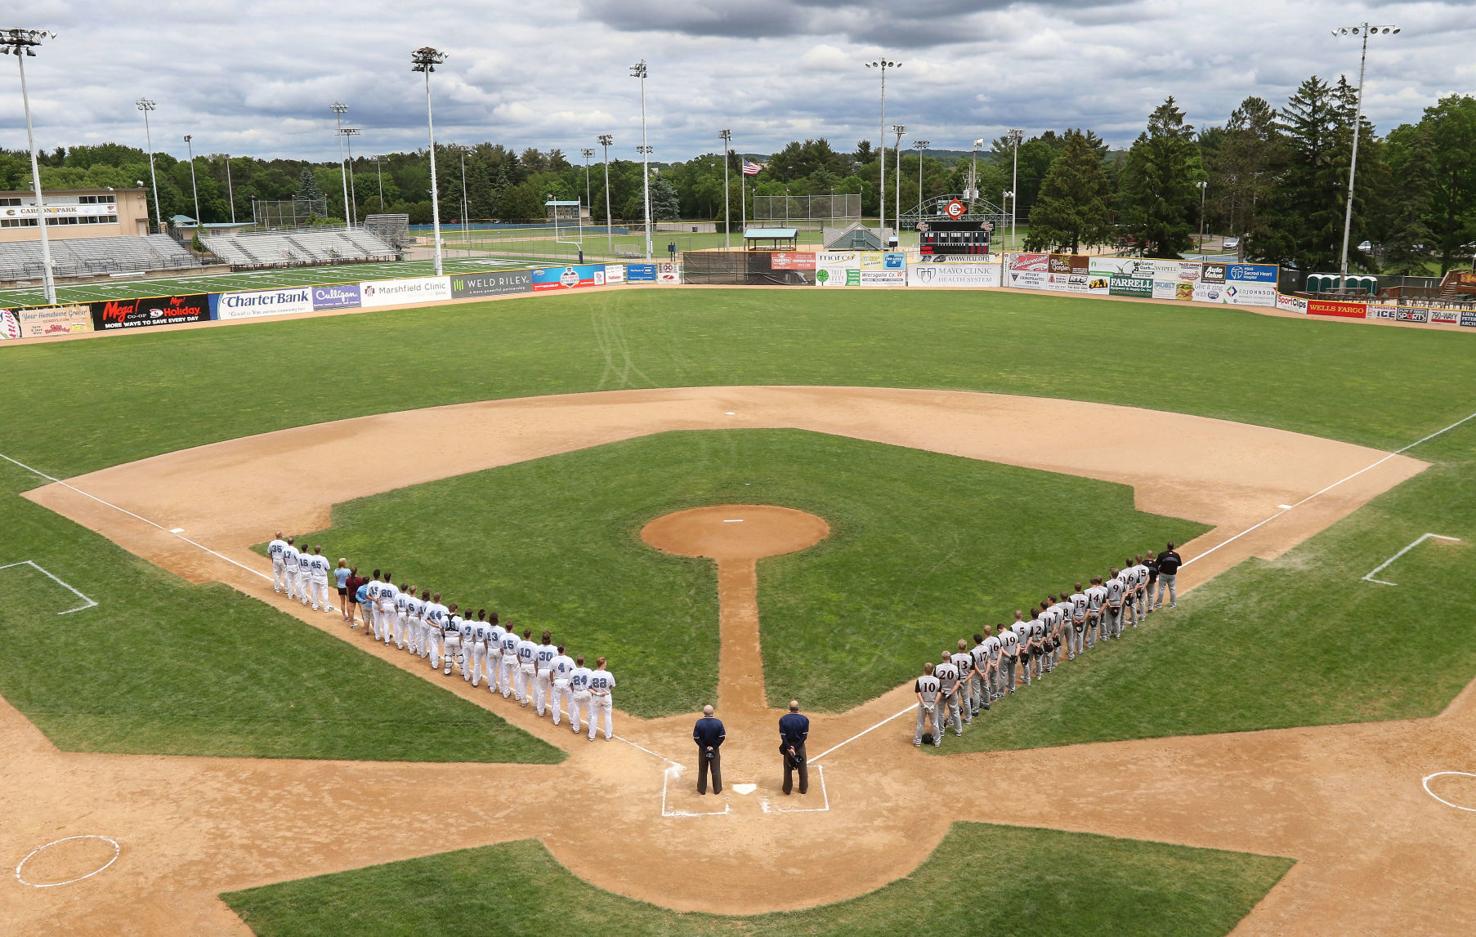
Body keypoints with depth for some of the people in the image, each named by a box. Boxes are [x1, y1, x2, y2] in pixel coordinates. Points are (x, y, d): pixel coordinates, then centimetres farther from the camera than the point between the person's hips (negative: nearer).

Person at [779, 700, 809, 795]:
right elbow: (805, 736, -15)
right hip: (800, 746, 0)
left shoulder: (783, 719, -12)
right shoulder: (804, 719, -12)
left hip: (788, 745, 0)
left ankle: (787, 789, 24)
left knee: (787, 768, 15)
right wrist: (796, 747, -15)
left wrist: (789, 748, -14)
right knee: (803, 768, 16)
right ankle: (803, 789, 27)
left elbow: (783, 736, -15)